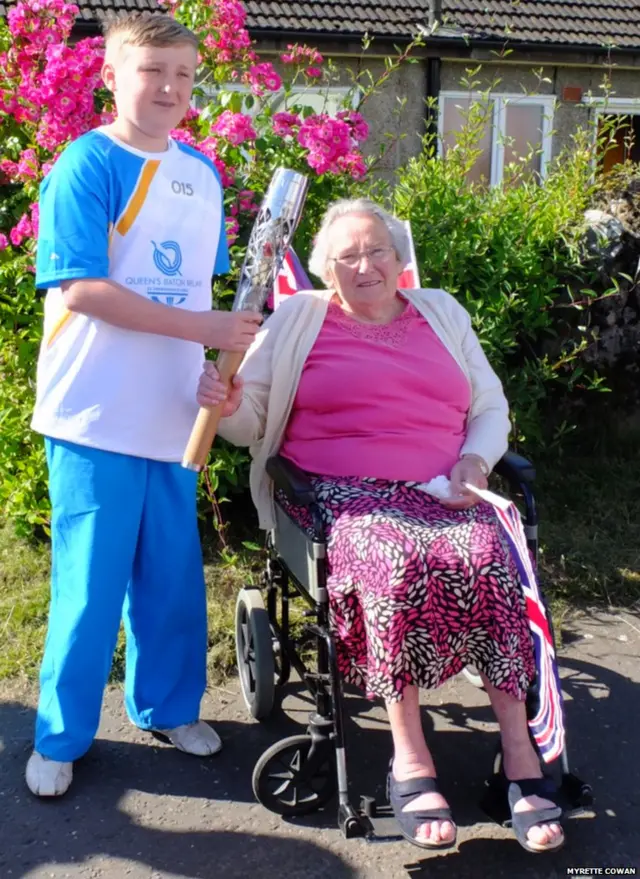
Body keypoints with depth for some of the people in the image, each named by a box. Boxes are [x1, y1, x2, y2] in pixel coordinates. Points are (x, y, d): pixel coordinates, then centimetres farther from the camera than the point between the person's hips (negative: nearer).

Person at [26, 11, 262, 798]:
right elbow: (79, 289, -18)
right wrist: (203, 328, -20)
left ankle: (166, 707, 34)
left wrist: (230, 351, 5)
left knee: (173, 576, 14)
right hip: (97, 415, -6)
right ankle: (60, 737, 20)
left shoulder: (201, 173, 11)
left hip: (173, 414, 6)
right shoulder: (86, 165, -9)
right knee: (91, 581, 2)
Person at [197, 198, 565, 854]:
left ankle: (520, 754, -21)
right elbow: (250, 421, 8)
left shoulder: (441, 313, 21)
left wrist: (475, 462, 1)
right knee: (400, 566, -35)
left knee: (490, 561, -29)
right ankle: (410, 758, -24)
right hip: (345, 495, -2)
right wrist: (226, 405, -16)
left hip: (445, 493, 3)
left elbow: (491, 408, 22)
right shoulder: (299, 319, 12)